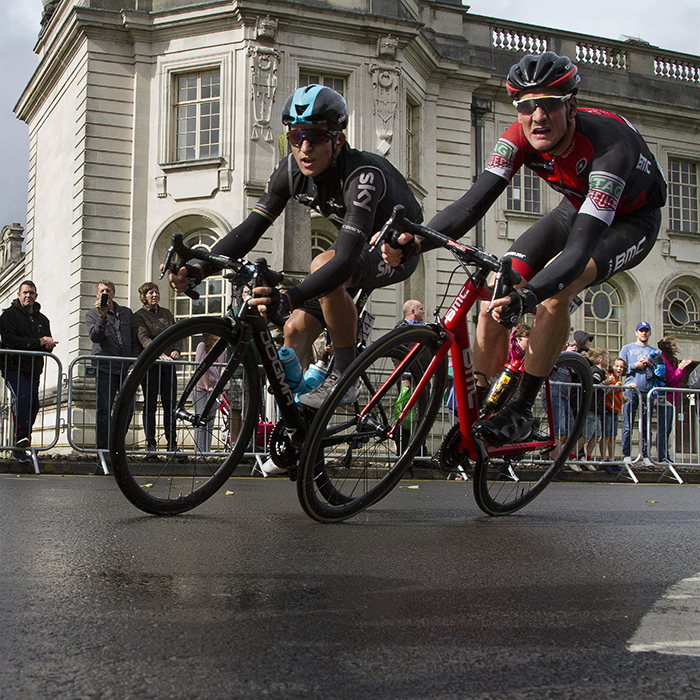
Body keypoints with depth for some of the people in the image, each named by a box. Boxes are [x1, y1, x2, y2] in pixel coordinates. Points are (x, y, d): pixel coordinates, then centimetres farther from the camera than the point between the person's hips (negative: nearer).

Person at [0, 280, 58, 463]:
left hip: (34, 369, 5)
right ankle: (22, 436, -33)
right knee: (23, 396, -28)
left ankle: (20, 449, 6)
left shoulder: (42, 319, 21)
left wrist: (49, 344, -6)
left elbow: (49, 344, 21)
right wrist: (37, 342, -14)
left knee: (33, 405, -2)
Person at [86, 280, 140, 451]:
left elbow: (135, 339, 16)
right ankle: (102, 447, -5)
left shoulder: (126, 312, 17)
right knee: (104, 409, -9)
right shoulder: (92, 315, 7)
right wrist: (102, 317, -25)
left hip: (126, 369, 4)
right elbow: (95, 336, -12)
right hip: (105, 368, -4)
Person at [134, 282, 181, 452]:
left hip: (169, 364, 4)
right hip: (150, 365, -4)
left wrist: (176, 350, -6)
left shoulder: (166, 313, 17)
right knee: (150, 405, -1)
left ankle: (172, 443, 8)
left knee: (170, 405, 2)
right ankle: (150, 443, 4)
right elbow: (144, 339, -14)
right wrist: (160, 354, -27)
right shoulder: (139, 316, 0)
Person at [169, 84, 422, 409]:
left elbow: (346, 258, -47)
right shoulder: (291, 171, -15)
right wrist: (198, 268, -33)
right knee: (296, 329, -6)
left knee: (323, 264, -36)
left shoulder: (362, 175, -36)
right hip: (359, 246, 7)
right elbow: (250, 229, -16)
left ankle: (345, 376, -22)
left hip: (398, 251, -7)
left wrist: (288, 299, -61)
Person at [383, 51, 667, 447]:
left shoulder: (607, 145, -39)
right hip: (578, 208, 6)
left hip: (633, 221, -5)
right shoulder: (521, 138, -23)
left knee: (554, 291, -33)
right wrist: (416, 241, -46)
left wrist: (528, 295, -63)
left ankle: (521, 411, -19)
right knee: (495, 295, -12)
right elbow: (474, 203, -28)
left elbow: (580, 248, -47)